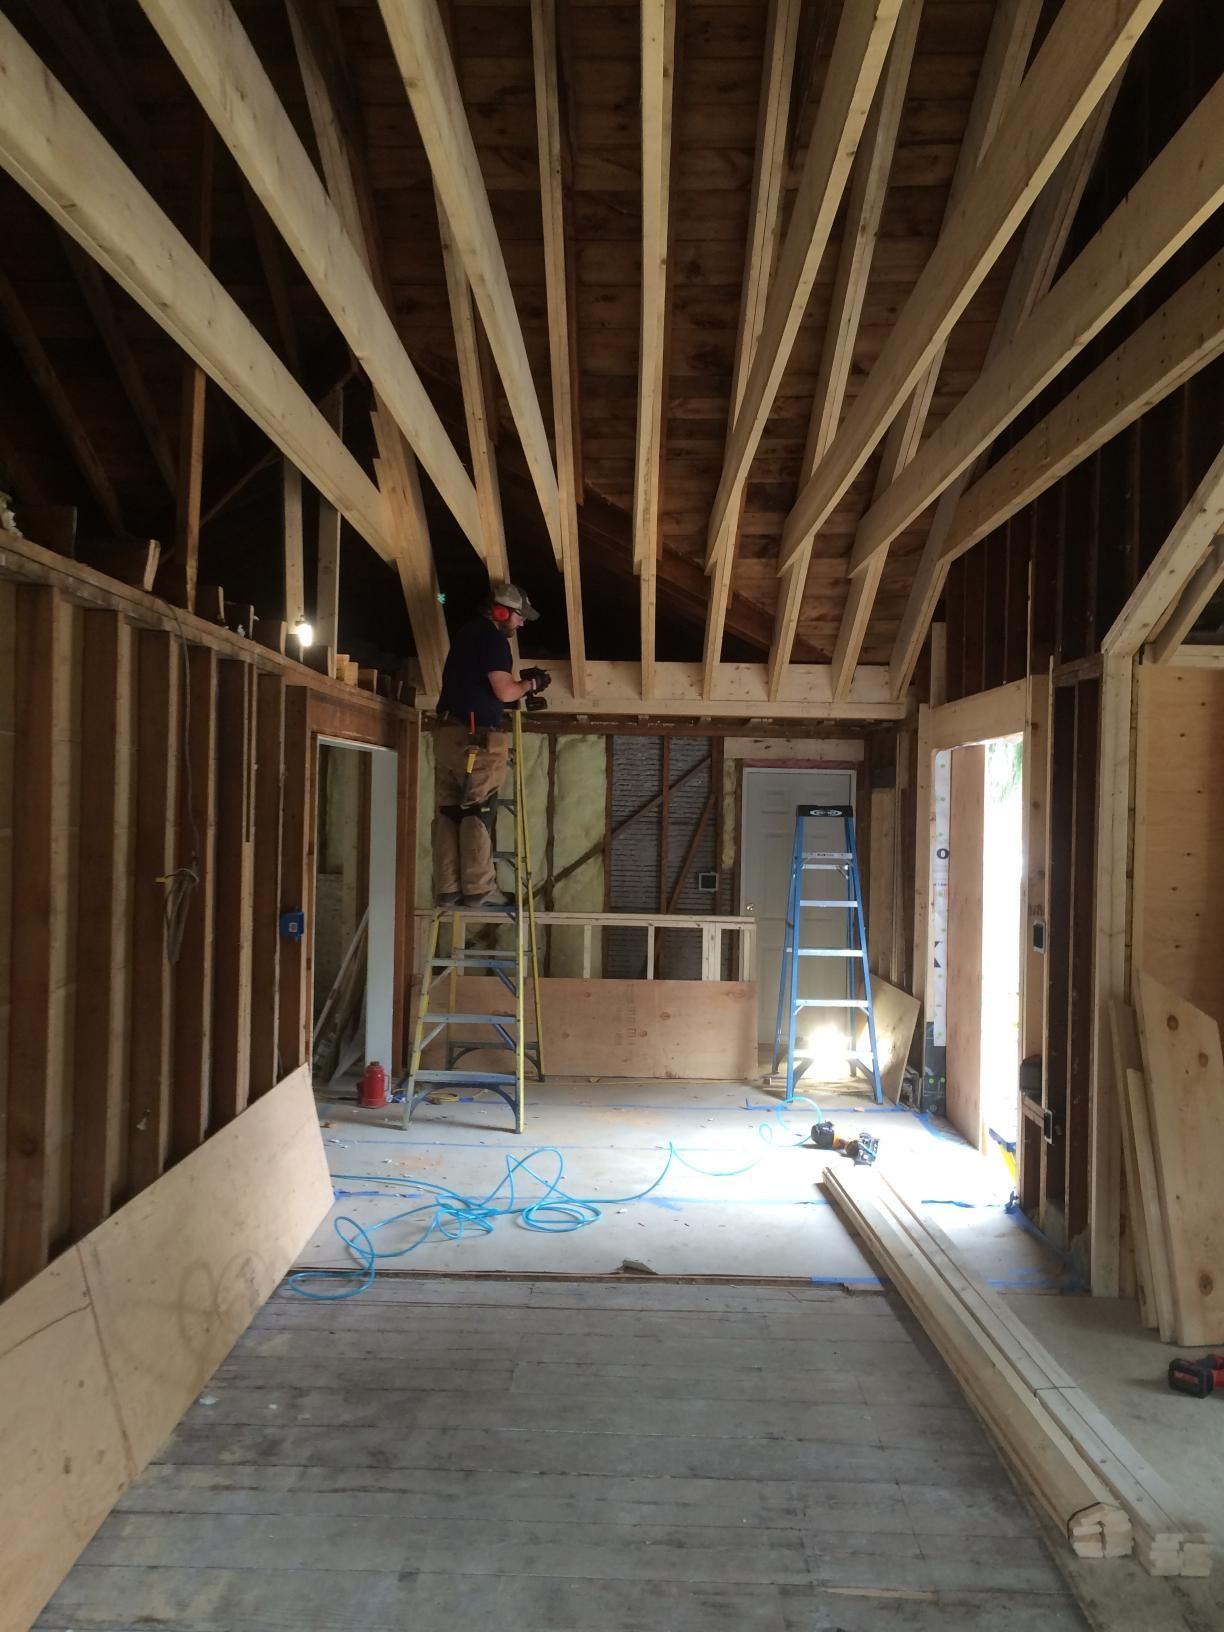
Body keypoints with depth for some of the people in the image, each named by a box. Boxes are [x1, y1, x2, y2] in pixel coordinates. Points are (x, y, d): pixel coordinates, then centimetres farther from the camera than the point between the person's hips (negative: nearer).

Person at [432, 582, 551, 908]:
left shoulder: (467, 633, 22)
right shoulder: (492, 637, -7)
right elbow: (504, 691, -15)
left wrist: (519, 681, 18)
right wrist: (530, 683, 4)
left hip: (449, 733, 9)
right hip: (477, 736, -9)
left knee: (448, 813, 4)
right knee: (477, 814, -6)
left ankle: (448, 889, 5)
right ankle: (478, 889, -5)